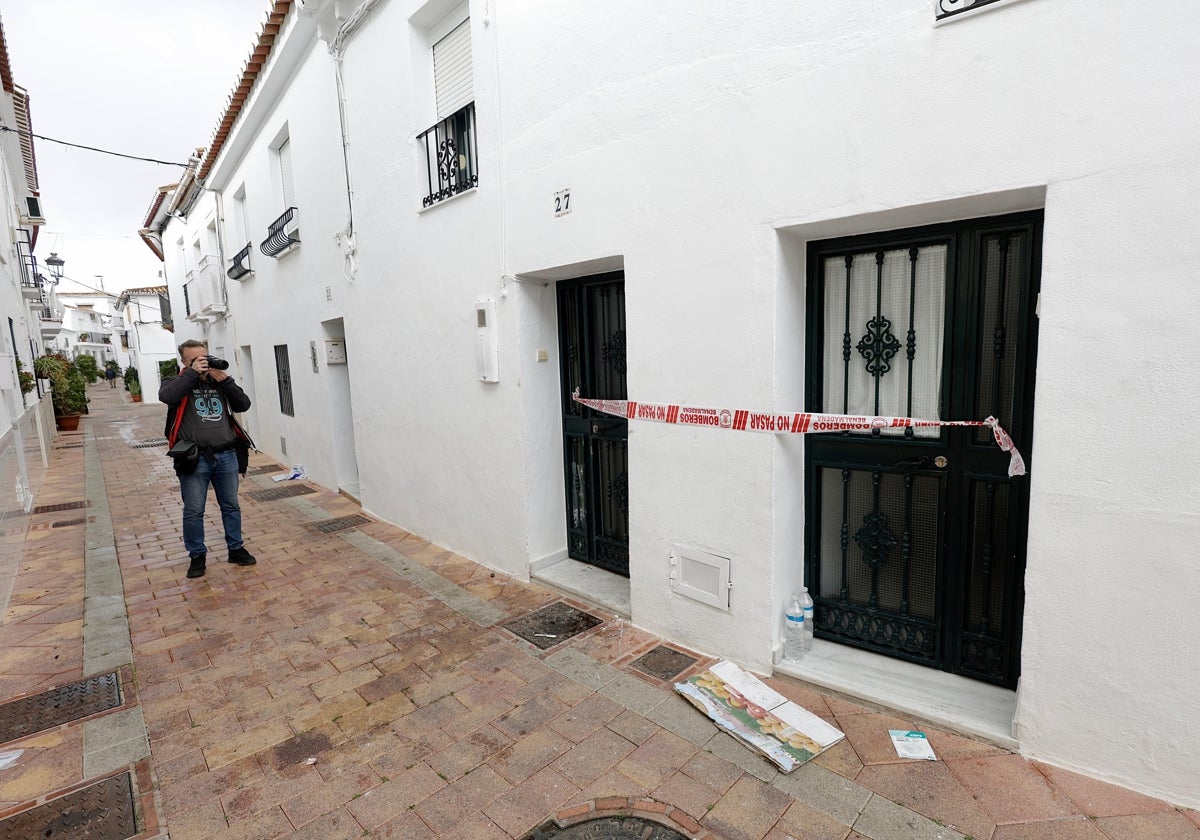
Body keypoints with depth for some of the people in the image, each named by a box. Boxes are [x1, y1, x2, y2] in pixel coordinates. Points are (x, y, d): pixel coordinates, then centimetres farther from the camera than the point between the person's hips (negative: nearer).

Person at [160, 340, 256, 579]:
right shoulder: (177, 382, 2)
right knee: (193, 511, 4)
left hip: (227, 455, 3)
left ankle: (236, 548, 25)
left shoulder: (220, 382, 12)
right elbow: (166, 396, -22)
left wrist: (225, 380, -9)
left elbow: (243, 404, 0)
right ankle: (197, 556, 20)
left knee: (231, 506, 12)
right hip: (194, 458, -3)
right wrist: (192, 372, -17)